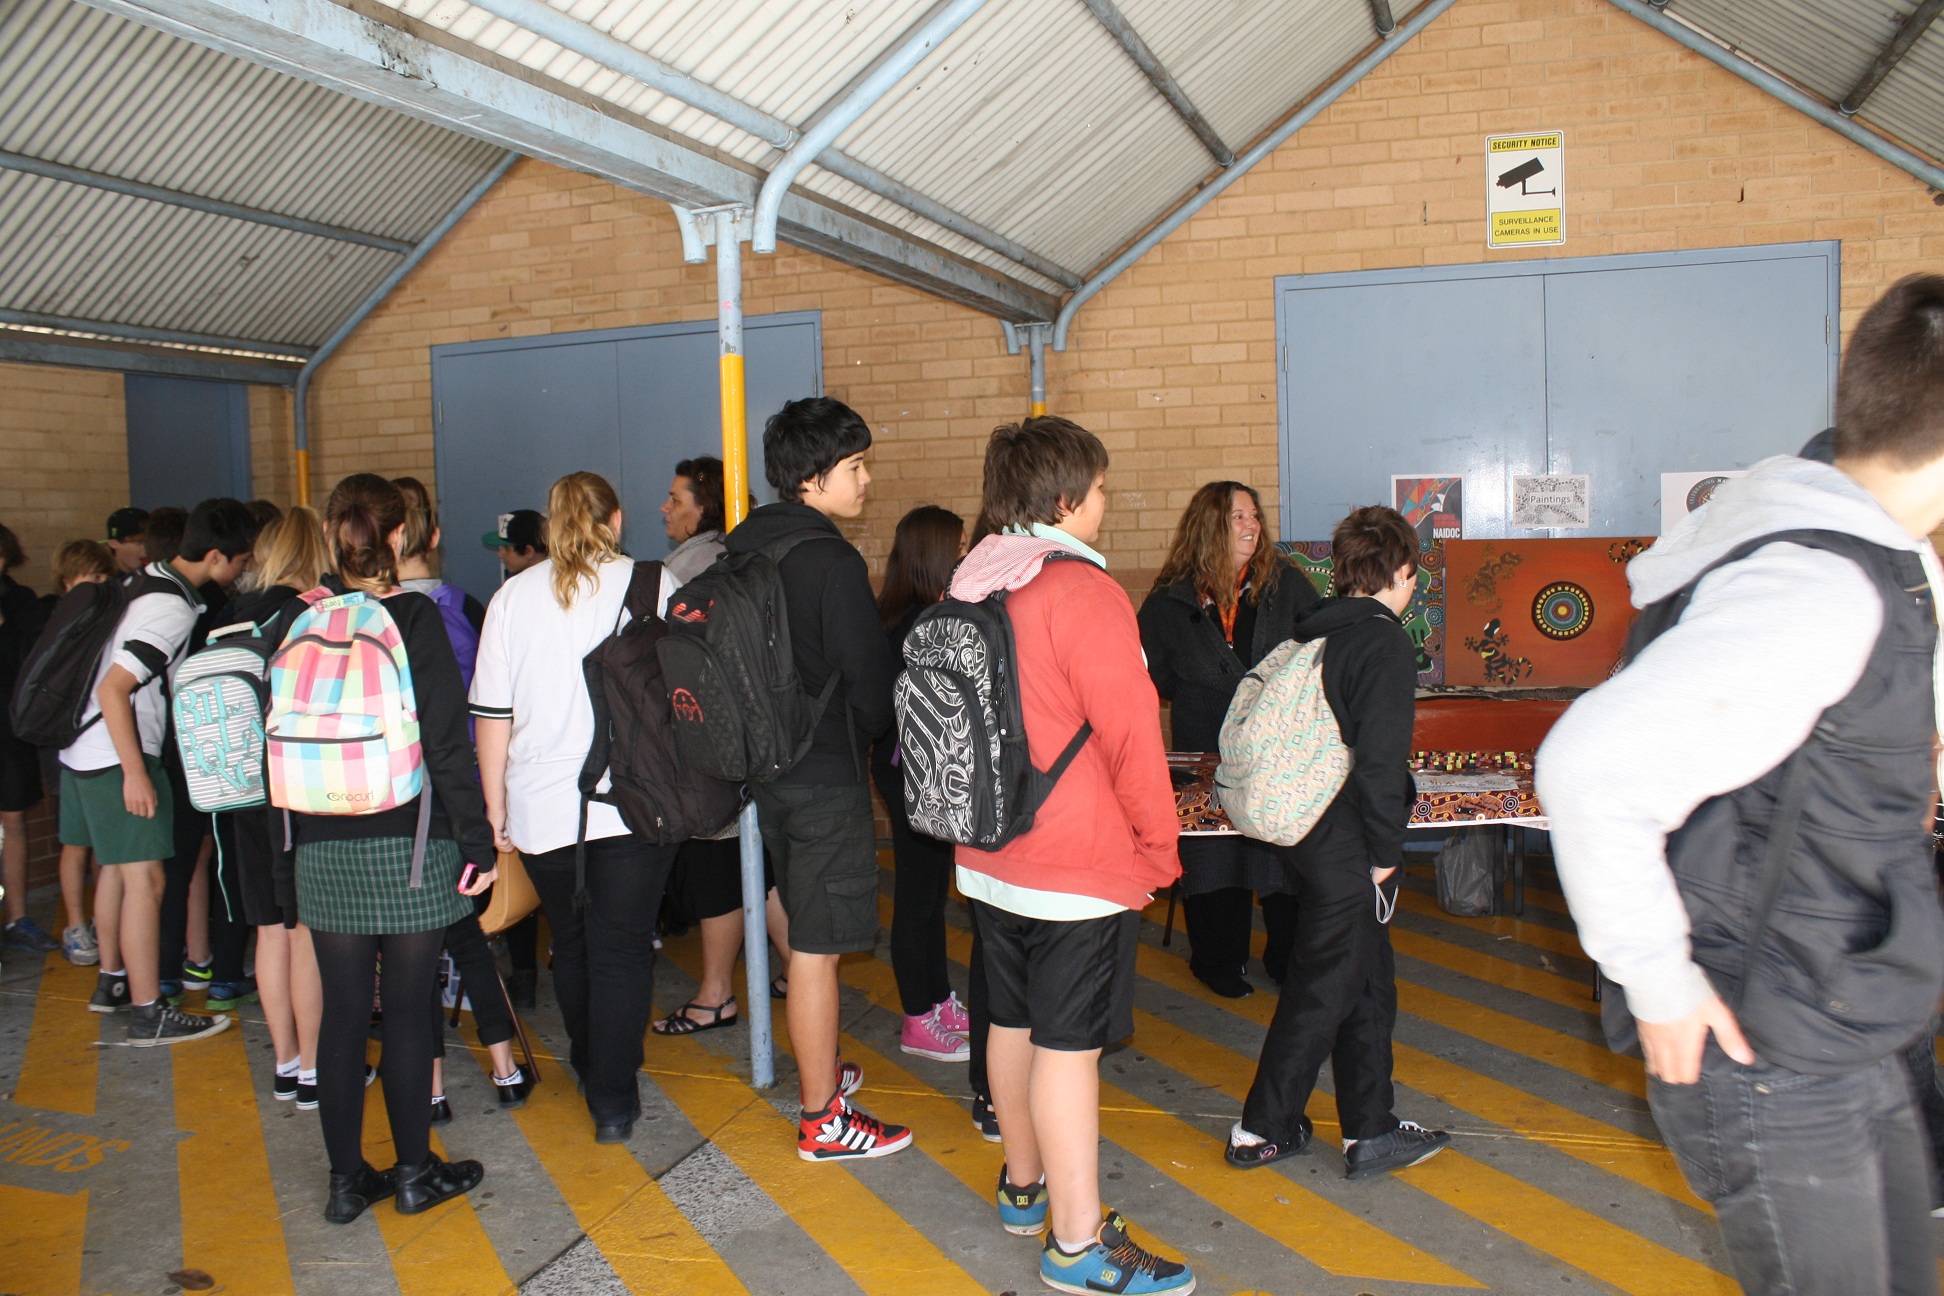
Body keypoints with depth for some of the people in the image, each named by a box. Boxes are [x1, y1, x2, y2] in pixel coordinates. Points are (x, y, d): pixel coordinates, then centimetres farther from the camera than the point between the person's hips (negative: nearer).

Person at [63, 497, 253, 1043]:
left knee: (116, 867, 21)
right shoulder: (173, 609, -22)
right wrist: (135, 772, -24)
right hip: (118, 756, -10)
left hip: (87, 747, 10)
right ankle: (147, 1013, 1)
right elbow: (114, 689, -26)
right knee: (145, 880, -5)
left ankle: (112, 980, 35)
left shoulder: (149, 580, 8)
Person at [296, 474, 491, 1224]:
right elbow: (446, 738, -12)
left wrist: (292, 840, 15)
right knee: (408, 1009, 6)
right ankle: (414, 1171, 17)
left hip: (324, 849, 4)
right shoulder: (414, 617, -9)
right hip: (410, 845, -3)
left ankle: (348, 1178, 20)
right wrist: (476, 839, -8)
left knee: (341, 1011, 10)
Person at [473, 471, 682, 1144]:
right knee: (623, 949, 4)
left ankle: (591, 1066, 37)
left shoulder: (513, 596, 3)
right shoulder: (655, 585, -2)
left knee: (571, 943, 19)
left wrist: (495, 809, 11)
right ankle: (614, 1101, 5)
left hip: (544, 808, 2)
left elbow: (492, 715, 3)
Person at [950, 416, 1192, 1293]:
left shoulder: (972, 588, 7)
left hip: (992, 855, 8)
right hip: (1080, 866, -8)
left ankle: (1025, 1186, 35)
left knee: (1012, 1022, 18)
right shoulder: (1082, 593, -18)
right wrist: (1159, 851, -6)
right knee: (1068, 1045, -1)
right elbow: (1132, 736, -18)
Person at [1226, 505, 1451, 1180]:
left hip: (1303, 829, 9)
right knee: (1325, 986, 3)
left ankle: (1371, 1130, 27)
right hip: (1347, 842, -9)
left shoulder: (1313, 632, 9)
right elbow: (1379, 761, -21)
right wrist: (1385, 852, -12)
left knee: (1368, 978, 18)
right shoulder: (1385, 643, -16)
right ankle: (1262, 1129, 14)